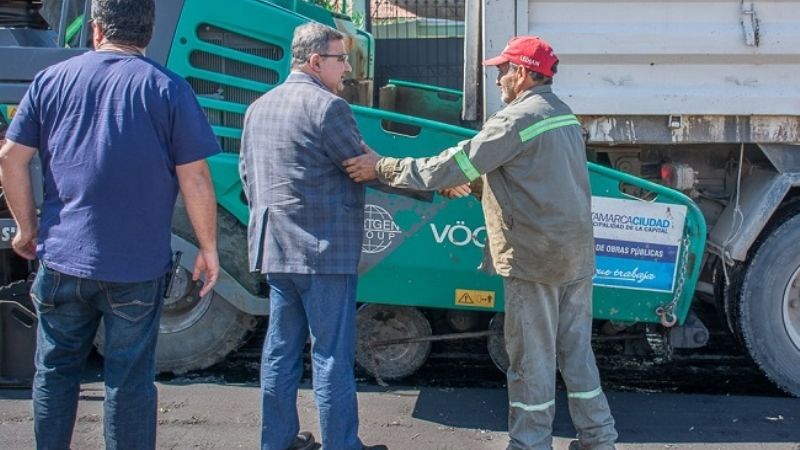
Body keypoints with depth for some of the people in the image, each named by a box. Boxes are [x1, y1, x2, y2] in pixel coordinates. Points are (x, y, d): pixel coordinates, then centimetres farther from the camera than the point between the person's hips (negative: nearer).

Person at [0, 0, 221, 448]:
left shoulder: (52, 79, 4)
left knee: (55, 368, 18)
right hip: (137, 265, -2)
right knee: (130, 378, 7)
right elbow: (195, 178, -9)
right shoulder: (168, 88, -6)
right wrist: (208, 247, 0)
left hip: (62, 256, 3)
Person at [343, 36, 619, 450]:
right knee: (576, 351, 15)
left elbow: (456, 164, -16)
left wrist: (383, 168, -11)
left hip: (535, 259, -9)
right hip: (576, 254, 9)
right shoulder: (563, 115, 14)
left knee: (531, 358, 2)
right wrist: (467, 183, 19)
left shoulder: (518, 118, -14)